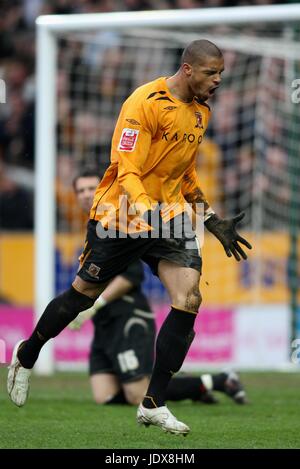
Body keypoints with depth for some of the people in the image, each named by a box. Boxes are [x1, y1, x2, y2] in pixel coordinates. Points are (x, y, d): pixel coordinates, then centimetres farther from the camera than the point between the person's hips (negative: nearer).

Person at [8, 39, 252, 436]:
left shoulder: (201, 110, 7)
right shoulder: (146, 103, -18)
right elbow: (127, 172, -23)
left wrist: (213, 220, 18)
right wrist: (143, 210, -39)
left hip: (169, 214, 6)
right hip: (120, 215, -6)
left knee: (189, 299, -12)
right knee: (84, 293, 8)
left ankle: (153, 404, -5)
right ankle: (27, 355, 37)